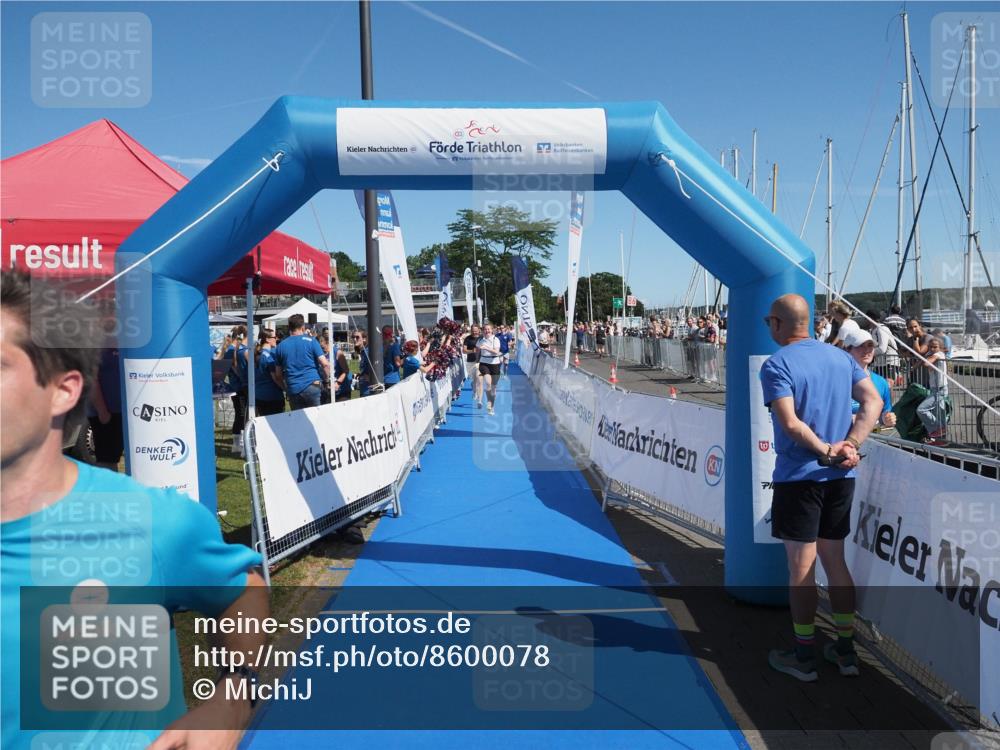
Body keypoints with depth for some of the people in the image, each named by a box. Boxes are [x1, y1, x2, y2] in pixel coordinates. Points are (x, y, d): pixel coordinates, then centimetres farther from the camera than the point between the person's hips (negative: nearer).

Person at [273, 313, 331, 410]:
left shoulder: (280, 346, 9)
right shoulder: (310, 341, 0)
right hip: (312, 386, -3)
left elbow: (278, 375, 11)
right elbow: (325, 364, -7)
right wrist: (325, 379, 8)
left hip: (293, 390, 3)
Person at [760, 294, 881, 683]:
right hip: (841, 477, 6)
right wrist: (850, 446, -6)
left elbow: (790, 423, -23)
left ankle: (804, 658, 16)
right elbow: (873, 402, 1)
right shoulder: (841, 357, 8)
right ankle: (845, 650, 27)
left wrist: (828, 451, -12)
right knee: (836, 562, 17)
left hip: (798, 476, -6)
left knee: (801, 569, 4)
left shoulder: (776, 364, -12)